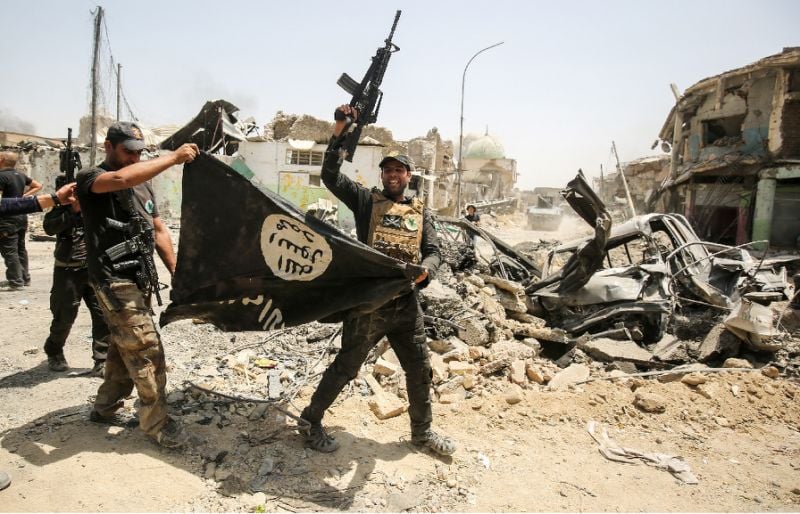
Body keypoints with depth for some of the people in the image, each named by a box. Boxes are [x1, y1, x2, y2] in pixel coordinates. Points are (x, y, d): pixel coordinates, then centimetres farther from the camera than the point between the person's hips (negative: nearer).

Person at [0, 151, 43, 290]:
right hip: (22, 216, 8)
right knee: (21, 248, 15)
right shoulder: (21, 175, 10)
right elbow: (38, 186, 22)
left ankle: (16, 281, -3)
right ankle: (24, 278, 22)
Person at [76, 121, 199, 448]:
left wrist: (176, 272, 10)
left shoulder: (143, 186, 16)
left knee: (124, 348, 16)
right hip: (114, 280, -8)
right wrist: (173, 158, -32)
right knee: (147, 350, -10)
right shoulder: (90, 178, -7)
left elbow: (158, 231, 17)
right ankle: (155, 422, 0)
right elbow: (120, 179, -32)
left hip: (140, 279, 8)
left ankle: (105, 409, 32)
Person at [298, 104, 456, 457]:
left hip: (406, 304, 4)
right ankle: (310, 420, 28)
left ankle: (422, 432, 34)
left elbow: (433, 251, 6)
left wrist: (424, 270, -18)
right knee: (345, 367, 7)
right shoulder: (366, 200, 3)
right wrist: (339, 132, -17)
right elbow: (330, 176, -8)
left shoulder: (420, 212, 12)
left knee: (420, 370, 13)